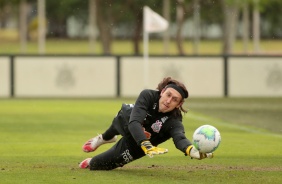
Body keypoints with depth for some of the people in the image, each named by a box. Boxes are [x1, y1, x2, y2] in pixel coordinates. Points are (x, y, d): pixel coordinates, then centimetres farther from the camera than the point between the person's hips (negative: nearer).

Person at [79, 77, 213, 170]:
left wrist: (193, 151, -84)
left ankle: (90, 163, 43)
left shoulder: (174, 121, -40)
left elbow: (179, 138, -60)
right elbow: (134, 123, -51)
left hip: (135, 143, -1)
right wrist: (147, 146, -68)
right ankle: (104, 138, 75)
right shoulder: (148, 96, -40)